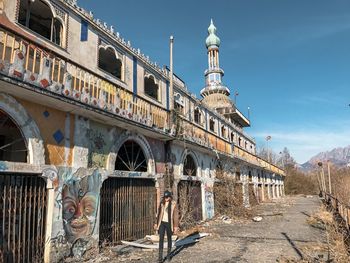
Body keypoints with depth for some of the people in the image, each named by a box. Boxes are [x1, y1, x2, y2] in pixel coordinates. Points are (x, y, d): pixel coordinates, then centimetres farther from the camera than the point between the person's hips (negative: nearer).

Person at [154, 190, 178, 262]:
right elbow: (159, 213, 7)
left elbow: (175, 215, -6)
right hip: (162, 223, 2)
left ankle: (168, 255, 27)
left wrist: (175, 226, -5)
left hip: (169, 223, -2)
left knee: (169, 238, 11)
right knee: (161, 238, -5)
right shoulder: (161, 203, 0)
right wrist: (156, 223, 8)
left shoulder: (173, 204, -9)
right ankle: (160, 257, -2)